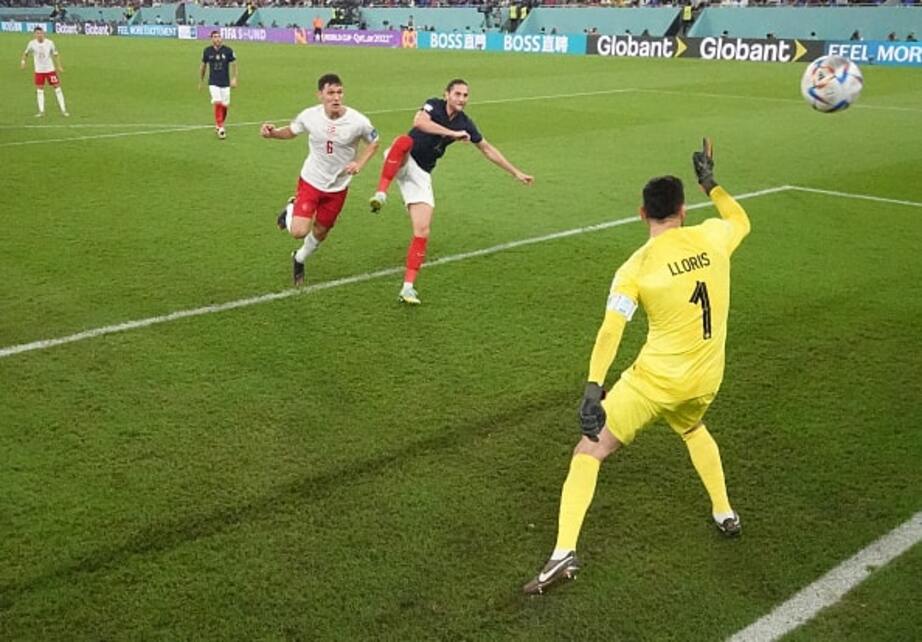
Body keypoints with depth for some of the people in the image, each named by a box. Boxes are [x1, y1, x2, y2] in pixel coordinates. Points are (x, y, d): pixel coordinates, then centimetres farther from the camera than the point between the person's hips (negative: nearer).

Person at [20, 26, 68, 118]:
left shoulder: (49, 43, -8)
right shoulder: (32, 43, -6)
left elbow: (55, 54, 2)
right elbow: (26, 53, 9)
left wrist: (59, 66, -6)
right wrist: (23, 60, -8)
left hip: (50, 69, -1)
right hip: (39, 70, 1)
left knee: (57, 87, -1)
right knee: (39, 90, 1)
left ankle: (63, 110, 4)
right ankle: (41, 111, 8)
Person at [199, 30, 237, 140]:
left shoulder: (228, 50, -3)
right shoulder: (207, 51, 0)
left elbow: (233, 64, 5)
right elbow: (203, 66, 11)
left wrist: (234, 78, -6)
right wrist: (200, 81, 15)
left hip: (225, 83, 1)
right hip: (213, 83, -1)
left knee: (224, 105, 3)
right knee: (217, 103, -17)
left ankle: (219, 126, 25)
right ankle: (220, 128, -13)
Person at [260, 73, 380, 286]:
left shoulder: (358, 121, -20)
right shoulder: (309, 116, -17)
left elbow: (373, 143, 0)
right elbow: (291, 131, 4)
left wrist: (359, 163, -16)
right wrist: (273, 132, -17)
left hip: (338, 187, 1)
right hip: (310, 181, -1)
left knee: (320, 232, 15)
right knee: (299, 232, -16)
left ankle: (299, 259, 48)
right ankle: (291, 210, 22)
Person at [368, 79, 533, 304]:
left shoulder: (465, 123, 4)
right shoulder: (433, 105, -9)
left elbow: (488, 149, 17)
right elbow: (419, 122, -32)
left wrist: (516, 172, 19)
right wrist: (452, 133, -37)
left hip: (420, 174, 4)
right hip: (402, 162, -4)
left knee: (422, 232, -8)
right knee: (405, 141, -40)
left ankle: (408, 287, -1)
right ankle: (381, 193, -41)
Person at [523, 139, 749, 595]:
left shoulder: (636, 268, -13)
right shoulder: (712, 237, -3)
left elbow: (610, 332, -23)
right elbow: (741, 221, 22)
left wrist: (593, 391, -27)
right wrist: (710, 184, 33)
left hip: (655, 381, -5)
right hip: (706, 382, 5)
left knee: (589, 452, 1)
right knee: (692, 428, 38)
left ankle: (564, 552, -11)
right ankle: (724, 514, 45)